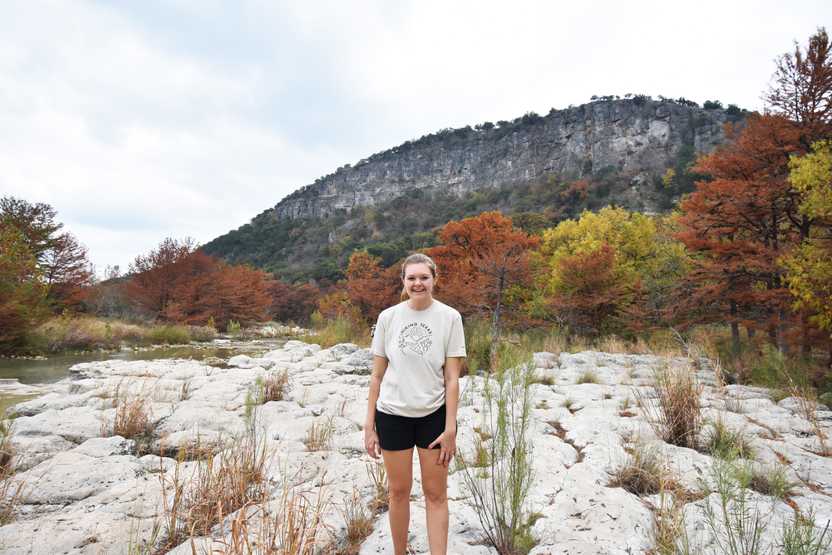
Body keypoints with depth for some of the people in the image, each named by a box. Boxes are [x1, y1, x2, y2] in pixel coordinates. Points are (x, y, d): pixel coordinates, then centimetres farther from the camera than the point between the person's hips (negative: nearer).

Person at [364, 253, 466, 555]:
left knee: (436, 494, 8)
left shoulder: (450, 317, -6)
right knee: (399, 491, 14)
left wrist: (450, 428, -8)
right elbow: (377, 375, 1)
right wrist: (369, 424, 0)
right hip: (393, 415, 1)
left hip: (434, 415, -1)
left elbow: (452, 379, -5)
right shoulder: (388, 317, -3)